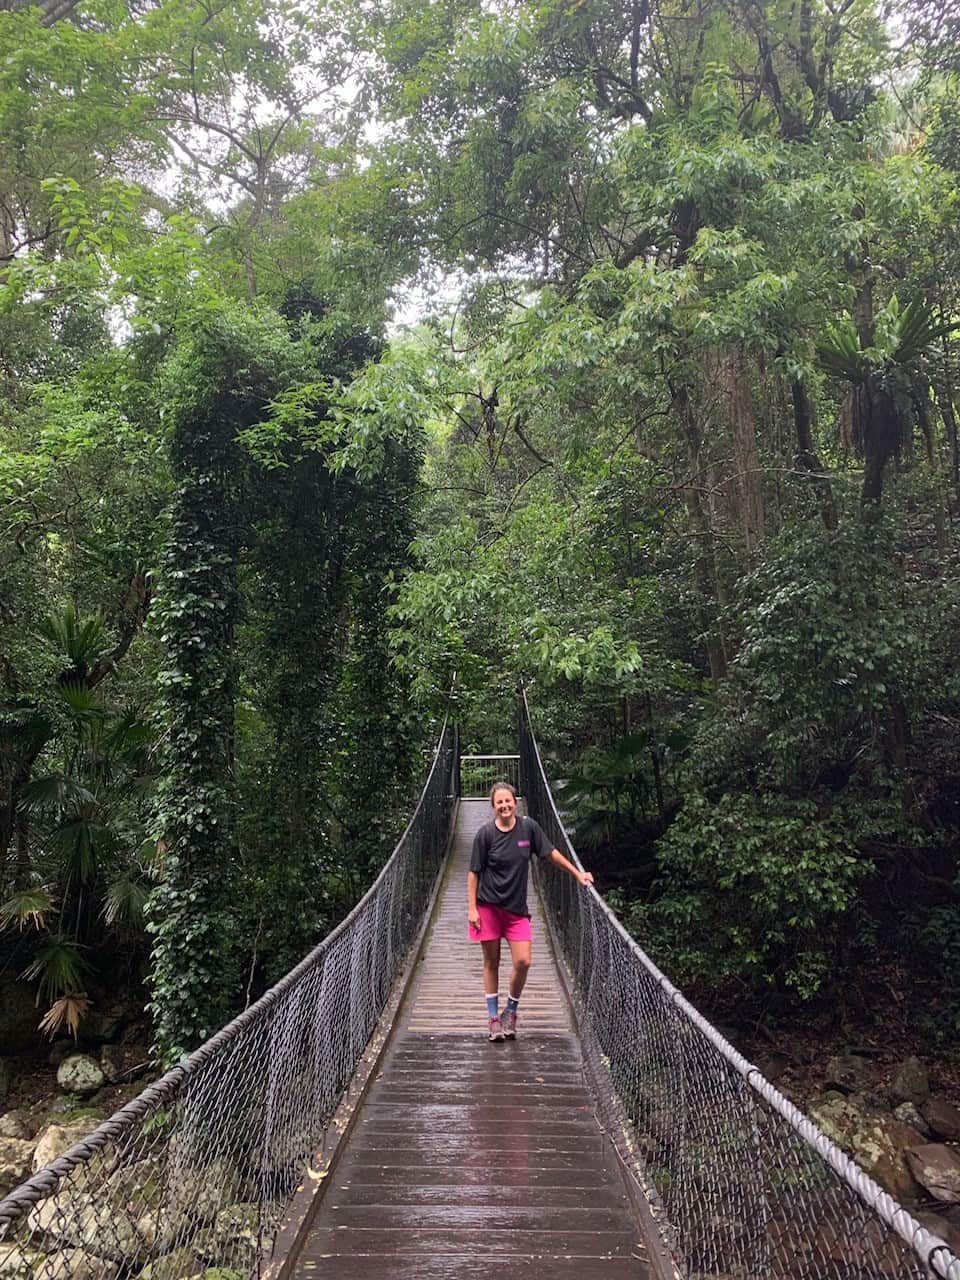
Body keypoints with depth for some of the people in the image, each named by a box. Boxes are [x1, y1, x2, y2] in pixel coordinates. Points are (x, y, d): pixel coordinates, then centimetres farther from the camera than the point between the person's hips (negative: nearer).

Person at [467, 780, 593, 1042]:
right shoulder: (485, 833, -8)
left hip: (517, 908, 2)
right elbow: (473, 873, -4)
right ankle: (494, 1017, 20)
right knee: (491, 963, 6)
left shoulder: (528, 827, -3)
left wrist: (578, 873, 10)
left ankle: (511, 1012, 19)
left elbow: (550, 853, 9)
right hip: (488, 906, -2)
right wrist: (472, 908, -8)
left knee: (523, 962, -5)